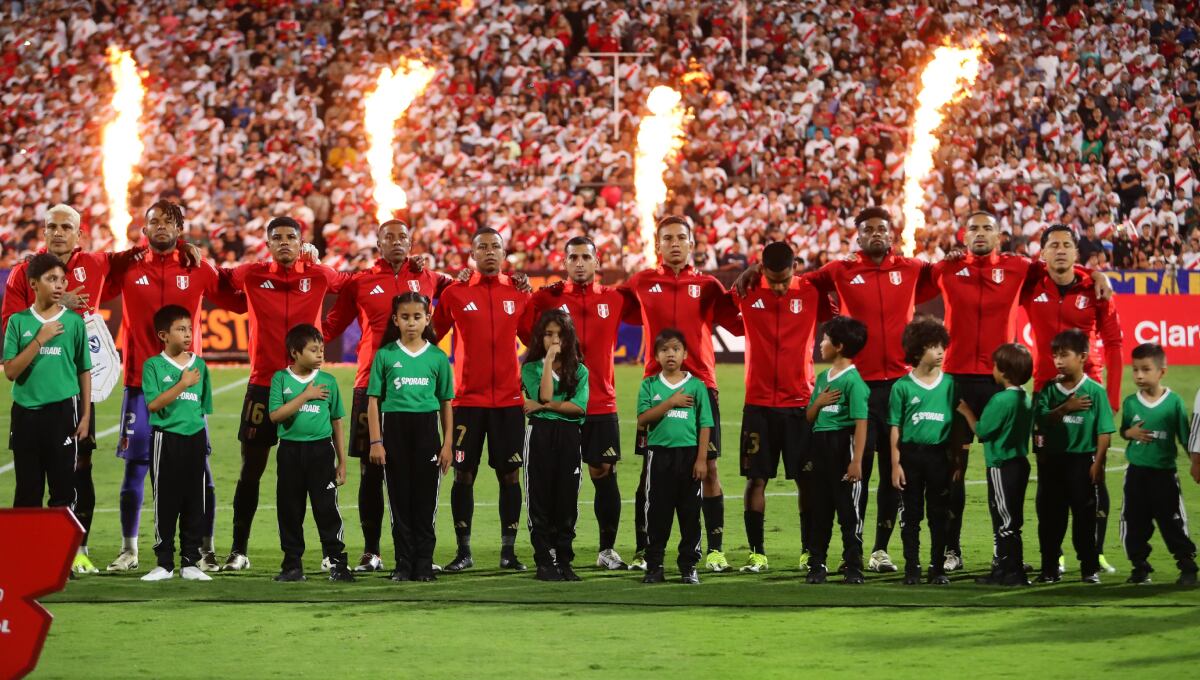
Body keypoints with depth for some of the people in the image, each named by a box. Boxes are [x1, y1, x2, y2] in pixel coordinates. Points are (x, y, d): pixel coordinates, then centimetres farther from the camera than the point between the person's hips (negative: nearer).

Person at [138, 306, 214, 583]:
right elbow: (153, 404, -14)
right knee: (166, 502, 1)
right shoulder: (154, 365, -3)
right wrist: (183, 384, -15)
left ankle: (190, 562, 11)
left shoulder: (199, 365, 8)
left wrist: (203, 440, 7)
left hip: (195, 438, 3)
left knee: (194, 502, 4)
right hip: (167, 438, -3)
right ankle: (165, 563, 8)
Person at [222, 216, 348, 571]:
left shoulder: (318, 276, 1)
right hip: (263, 385, 0)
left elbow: (350, 285, 19)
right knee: (250, 471, 4)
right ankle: (239, 550, 12)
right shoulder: (252, 275, 0)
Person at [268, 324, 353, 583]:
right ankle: (292, 565, 14)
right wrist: (305, 396, -14)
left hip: (321, 449, 0)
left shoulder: (328, 381, 4)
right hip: (290, 450, 0)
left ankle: (337, 563, -1)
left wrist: (341, 461, 9)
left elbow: (336, 422, 9)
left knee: (327, 508, -4)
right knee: (290, 510, 5)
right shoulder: (281, 379, 0)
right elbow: (276, 415, -11)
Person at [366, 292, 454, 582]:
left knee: (425, 501, 2)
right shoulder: (385, 355, 3)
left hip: (426, 430, 0)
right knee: (400, 499, 3)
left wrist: (447, 444, 3)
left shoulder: (438, 357, 5)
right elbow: (373, 400, 3)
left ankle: (424, 564, 9)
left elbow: (446, 404, 8)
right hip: (394, 430, 0)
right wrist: (376, 441, -4)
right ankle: (404, 564, 8)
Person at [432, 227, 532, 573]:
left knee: (509, 474, 2)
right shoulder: (455, 293, 1)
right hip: (468, 398, -1)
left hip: (509, 399, 1)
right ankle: (463, 550, 7)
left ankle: (509, 550, 7)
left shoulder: (518, 292, 6)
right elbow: (431, 335, 7)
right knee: (464, 474, 0)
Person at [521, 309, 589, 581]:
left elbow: (579, 406, -6)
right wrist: (549, 360, -10)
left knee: (567, 500, 3)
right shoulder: (531, 368, 6)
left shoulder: (579, 371, 9)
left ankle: (564, 561, 9)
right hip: (540, 434, -1)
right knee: (541, 499, -1)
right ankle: (544, 562, 3)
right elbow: (545, 395, -12)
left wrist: (543, 406, -11)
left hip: (569, 436, 1)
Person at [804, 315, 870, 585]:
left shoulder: (853, 380, -12)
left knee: (849, 509, -1)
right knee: (820, 509, 10)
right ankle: (817, 565, 16)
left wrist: (857, 461, -22)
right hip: (820, 444, 8)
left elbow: (861, 423, -17)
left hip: (843, 445, -8)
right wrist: (819, 402, -5)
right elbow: (809, 417, 18)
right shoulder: (823, 377, 13)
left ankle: (854, 567, 5)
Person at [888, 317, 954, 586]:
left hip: (939, 455, 1)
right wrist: (896, 464, -5)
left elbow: (957, 422, 7)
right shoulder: (902, 387, -2)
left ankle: (938, 567, 12)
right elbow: (895, 429, 0)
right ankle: (912, 568, 11)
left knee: (939, 514, 5)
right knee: (911, 514, 4)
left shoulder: (949, 383, 3)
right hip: (910, 454, -1)